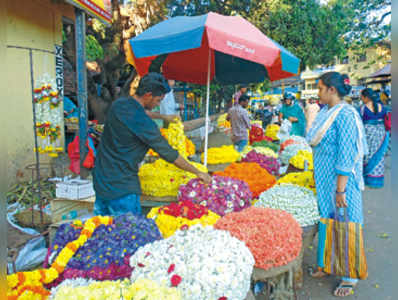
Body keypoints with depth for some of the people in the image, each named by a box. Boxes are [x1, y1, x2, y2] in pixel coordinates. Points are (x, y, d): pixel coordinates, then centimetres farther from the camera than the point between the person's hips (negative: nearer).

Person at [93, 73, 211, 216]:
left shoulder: (118, 104, 1)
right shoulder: (142, 122, -23)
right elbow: (169, 154, -17)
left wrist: (163, 117, 33)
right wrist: (198, 173, -6)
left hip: (100, 177, 9)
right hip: (121, 186, -9)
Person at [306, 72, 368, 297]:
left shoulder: (345, 114, -18)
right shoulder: (326, 112, 9)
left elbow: (346, 156, -21)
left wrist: (340, 189, -21)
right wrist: (317, 178, 19)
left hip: (340, 179, -8)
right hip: (324, 178, 8)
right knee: (327, 222, 17)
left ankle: (350, 277, 21)